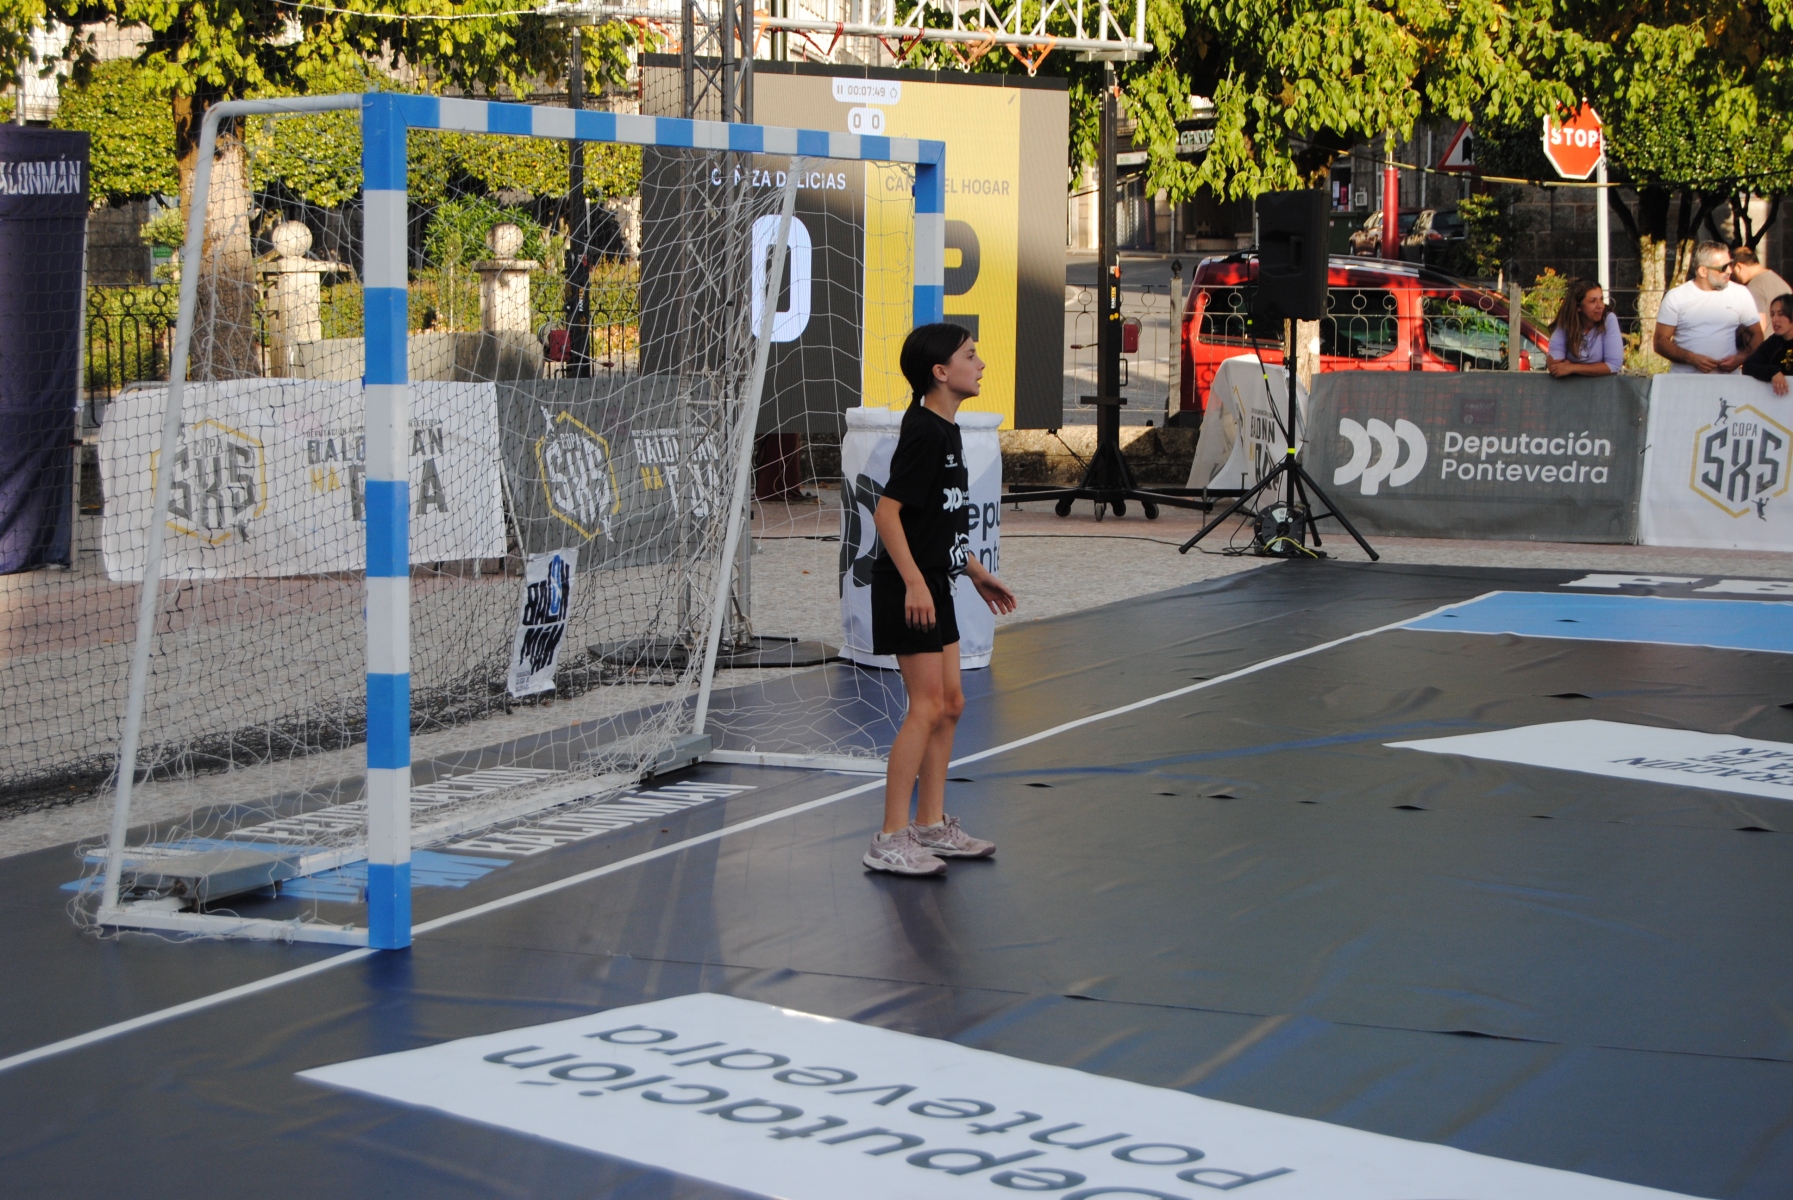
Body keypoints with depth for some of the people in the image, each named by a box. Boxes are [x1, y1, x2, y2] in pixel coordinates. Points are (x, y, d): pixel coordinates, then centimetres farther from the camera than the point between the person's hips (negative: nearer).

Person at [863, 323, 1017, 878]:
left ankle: (932, 826, 22)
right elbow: (887, 511, -22)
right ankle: (890, 840, -8)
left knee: (949, 703, 13)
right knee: (926, 706, -11)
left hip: (936, 586, 10)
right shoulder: (923, 432, -17)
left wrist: (977, 573, 25)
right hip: (910, 588, -10)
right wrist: (913, 581, -27)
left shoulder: (947, 431, 13)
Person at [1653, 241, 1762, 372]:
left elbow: (1756, 335, 15)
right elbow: (1661, 342, 3)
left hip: (1727, 378, 1)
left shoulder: (1741, 294, 8)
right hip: (1684, 379, -1)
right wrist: (1692, 358, -12)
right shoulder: (1675, 297, 4)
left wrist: (1741, 358, -5)